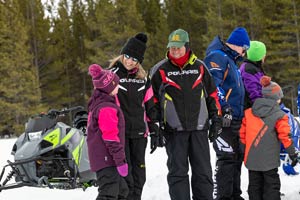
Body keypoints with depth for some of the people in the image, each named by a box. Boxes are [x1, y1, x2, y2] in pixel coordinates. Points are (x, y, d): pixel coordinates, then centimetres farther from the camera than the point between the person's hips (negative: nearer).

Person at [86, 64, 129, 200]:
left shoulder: (97, 104, 17)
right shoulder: (107, 108, -17)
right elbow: (111, 137, -21)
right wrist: (121, 160, -20)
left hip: (99, 158, 11)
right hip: (107, 159, -11)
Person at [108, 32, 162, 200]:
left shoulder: (143, 78, 9)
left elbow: (150, 106, 14)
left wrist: (155, 131, 11)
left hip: (139, 132, 4)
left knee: (138, 174, 7)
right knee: (125, 174, -9)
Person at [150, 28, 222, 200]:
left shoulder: (199, 67, 7)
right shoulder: (160, 70, 0)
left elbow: (212, 94, 15)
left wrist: (216, 120, 11)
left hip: (199, 128, 2)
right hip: (174, 130, -2)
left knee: (203, 172, 5)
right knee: (178, 172, 1)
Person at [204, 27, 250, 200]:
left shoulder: (231, 61, 24)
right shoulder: (217, 57, -10)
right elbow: (213, 85, -23)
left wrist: (242, 113, 28)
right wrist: (224, 108, -28)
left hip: (235, 119, 11)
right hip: (224, 119, -11)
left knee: (237, 157, 15)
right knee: (227, 158, -12)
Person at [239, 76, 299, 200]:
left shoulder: (248, 113, 6)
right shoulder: (279, 116, -10)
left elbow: (242, 133, 10)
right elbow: (285, 136, -11)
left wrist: (246, 146, 23)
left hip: (251, 157, 5)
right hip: (269, 159, -5)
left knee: (255, 185, 13)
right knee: (272, 185, 1)